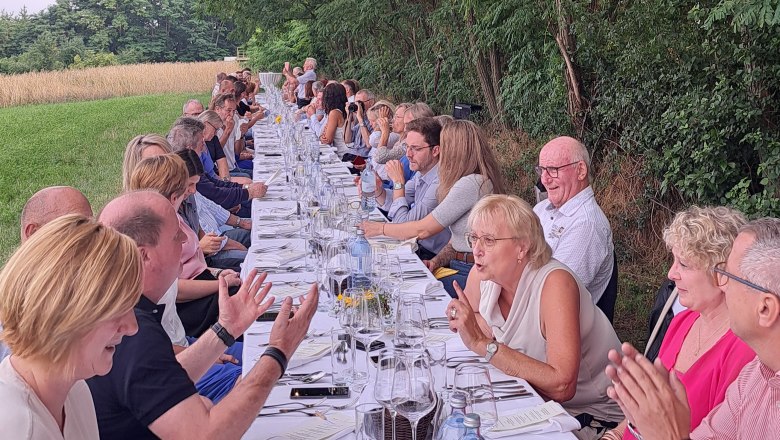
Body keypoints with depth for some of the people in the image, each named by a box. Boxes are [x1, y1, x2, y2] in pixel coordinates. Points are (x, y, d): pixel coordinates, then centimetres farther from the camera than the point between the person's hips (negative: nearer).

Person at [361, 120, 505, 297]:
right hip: (459, 266, 9)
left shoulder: (471, 184, -19)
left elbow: (424, 229, -15)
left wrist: (381, 228, -3)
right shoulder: (468, 182, 14)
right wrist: (437, 261, -1)